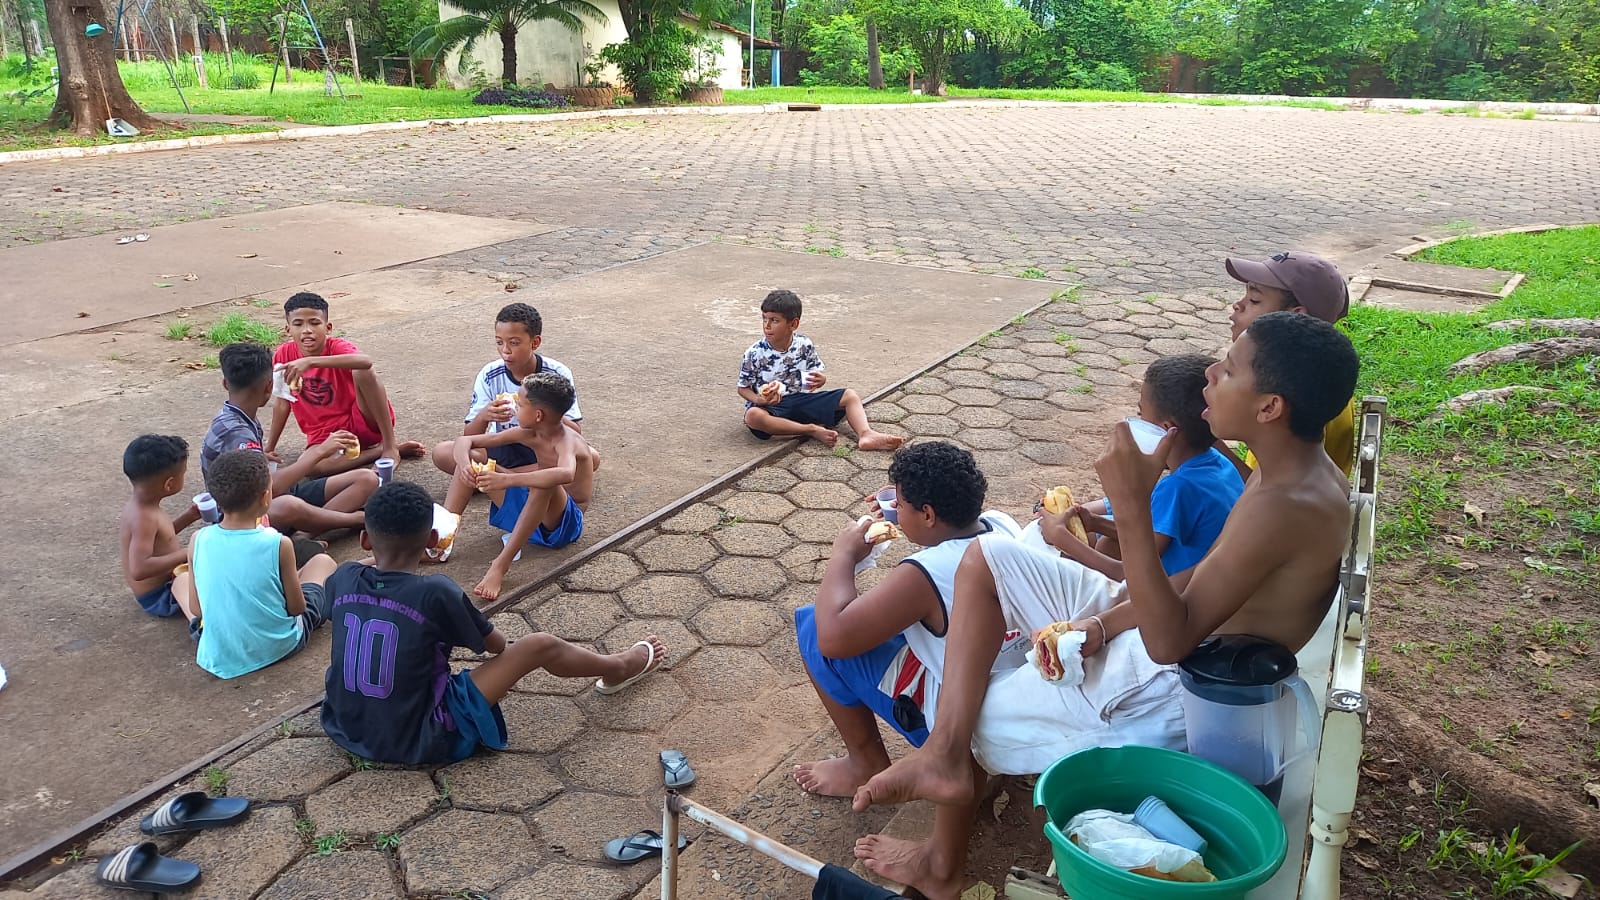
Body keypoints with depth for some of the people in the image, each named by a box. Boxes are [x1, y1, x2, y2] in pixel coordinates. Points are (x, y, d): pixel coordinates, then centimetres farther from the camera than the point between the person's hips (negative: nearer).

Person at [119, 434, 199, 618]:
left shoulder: (137, 505, 2)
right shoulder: (143, 518, -27)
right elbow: (139, 570, -37)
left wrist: (188, 517, 10)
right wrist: (186, 554, -33)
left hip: (166, 580, 10)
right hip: (159, 597, -10)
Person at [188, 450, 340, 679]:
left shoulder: (199, 541, -12)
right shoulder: (279, 544, -21)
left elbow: (196, 609, -2)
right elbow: (297, 607, -10)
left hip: (218, 658, 2)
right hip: (279, 647, -2)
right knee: (323, 561, 18)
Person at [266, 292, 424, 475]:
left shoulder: (337, 347, -15)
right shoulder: (284, 355, -4)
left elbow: (366, 361, -41)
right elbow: (282, 403, 9)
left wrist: (310, 361, -48)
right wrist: (269, 449, 11)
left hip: (363, 421, -3)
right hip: (327, 434, 3)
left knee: (362, 371, -30)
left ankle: (389, 446, -22)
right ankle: (378, 450, -11)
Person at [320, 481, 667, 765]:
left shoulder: (342, 579, -8)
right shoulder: (437, 593, -22)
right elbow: (495, 645, -2)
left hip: (344, 729, 6)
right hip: (418, 742, -6)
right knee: (540, 646, 2)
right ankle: (618, 668, 30)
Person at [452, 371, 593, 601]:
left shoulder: (567, 441, -23)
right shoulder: (528, 434, -3)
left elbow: (565, 474, -49)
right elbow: (465, 441, -1)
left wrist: (507, 480, -51)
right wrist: (464, 464, -25)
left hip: (564, 524, -7)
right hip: (530, 508, 7)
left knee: (545, 483, -42)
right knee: (471, 457, -2)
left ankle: (500, 565, -40)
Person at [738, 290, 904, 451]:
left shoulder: (804, 345, -4)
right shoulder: (755, 353, -11)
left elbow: (818, 374, 6)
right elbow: (743, 388, -3)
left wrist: (821, 379, -20)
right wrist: (759, 400, -25)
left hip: (801, 399, 3)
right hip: (771, 406, -3)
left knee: (850, 396, -7)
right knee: (753, 416, -40)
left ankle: (866, 434, -32)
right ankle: (812, 430, -31)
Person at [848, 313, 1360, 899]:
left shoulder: (1285, 506, -29)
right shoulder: (1295, 470, 2)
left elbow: (1169, 641, -30)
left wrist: (1133, 507, -36)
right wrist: (1102, 623, -2)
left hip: (1173, 694, -9)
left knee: (976, 711, 4)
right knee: (987, 557, 1)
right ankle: (945, 754, -7)